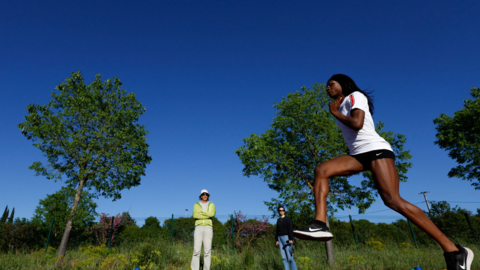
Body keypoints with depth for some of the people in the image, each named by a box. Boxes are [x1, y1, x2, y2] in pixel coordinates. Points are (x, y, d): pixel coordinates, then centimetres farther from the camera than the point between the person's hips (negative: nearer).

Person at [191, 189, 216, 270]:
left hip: (208, 229, 0)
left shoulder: (211, 205, 12)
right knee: (196, 250, -8)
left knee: (207, 250, -4)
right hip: (199, 228, 0)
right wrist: (207, 215, -10)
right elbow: (195, 215, -8)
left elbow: (212, 214, -10)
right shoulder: (196, 205, 12)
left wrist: (201, 212, -8)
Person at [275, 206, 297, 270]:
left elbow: (290, 229, -10)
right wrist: (277, 240, 9)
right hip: (280, 238, 6)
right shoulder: (278, 220, 15)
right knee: (284, 257, 3)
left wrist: (291, 239, -18)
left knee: (289, 256, -8)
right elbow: (277, 231, 15)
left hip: (286, 237, -6)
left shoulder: (287, 219, -2)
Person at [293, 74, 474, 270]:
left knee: (393, 200, -20)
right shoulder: (341, 106, 25)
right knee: (321, 170, -15)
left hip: (376, 150, -8)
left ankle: (454, 251, -8)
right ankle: (320, 224, -26)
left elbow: (357, 124, -17)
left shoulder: (355, 96, 0)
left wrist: (334, 112, -4)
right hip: (358, 155, 8)